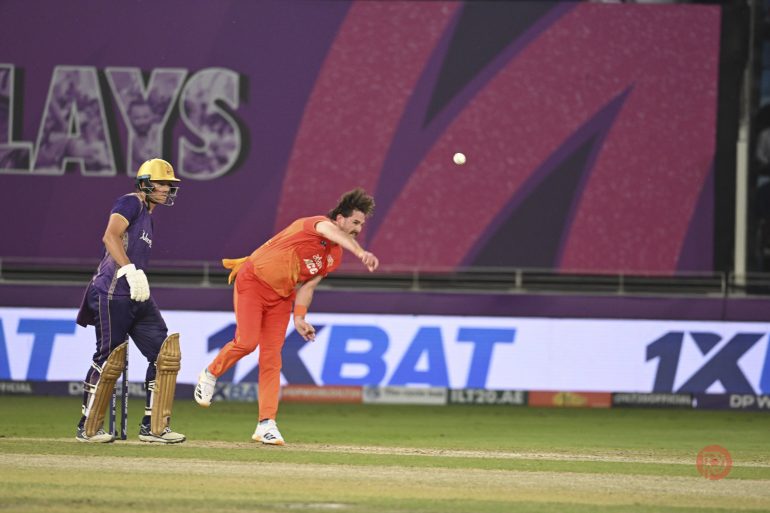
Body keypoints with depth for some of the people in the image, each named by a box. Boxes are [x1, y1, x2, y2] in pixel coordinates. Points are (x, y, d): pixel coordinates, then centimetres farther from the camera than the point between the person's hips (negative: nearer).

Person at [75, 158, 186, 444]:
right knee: (110, 358, -6)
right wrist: (131, 271, -32)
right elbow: (110, 236, -22)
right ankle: (88, 428, 7)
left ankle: (153, 427, 4)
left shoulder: (148, 217, 22)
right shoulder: (131, 203, -6)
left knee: (165, 353, 1)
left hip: (137, 298, 10)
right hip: (112, 295, -10)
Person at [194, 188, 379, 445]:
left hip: (281, 296, 7)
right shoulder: (316, 224, -22)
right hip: (253, 281, -7)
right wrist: (361, 253, -65)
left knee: (272, 357, -2)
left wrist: (299, 318, -7)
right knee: (247, 341, -18)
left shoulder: (334, 257, 2)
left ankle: (266, 424, -4)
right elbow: (332, 233, -47)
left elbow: (307, 286, 8)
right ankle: (210, 375, 12)